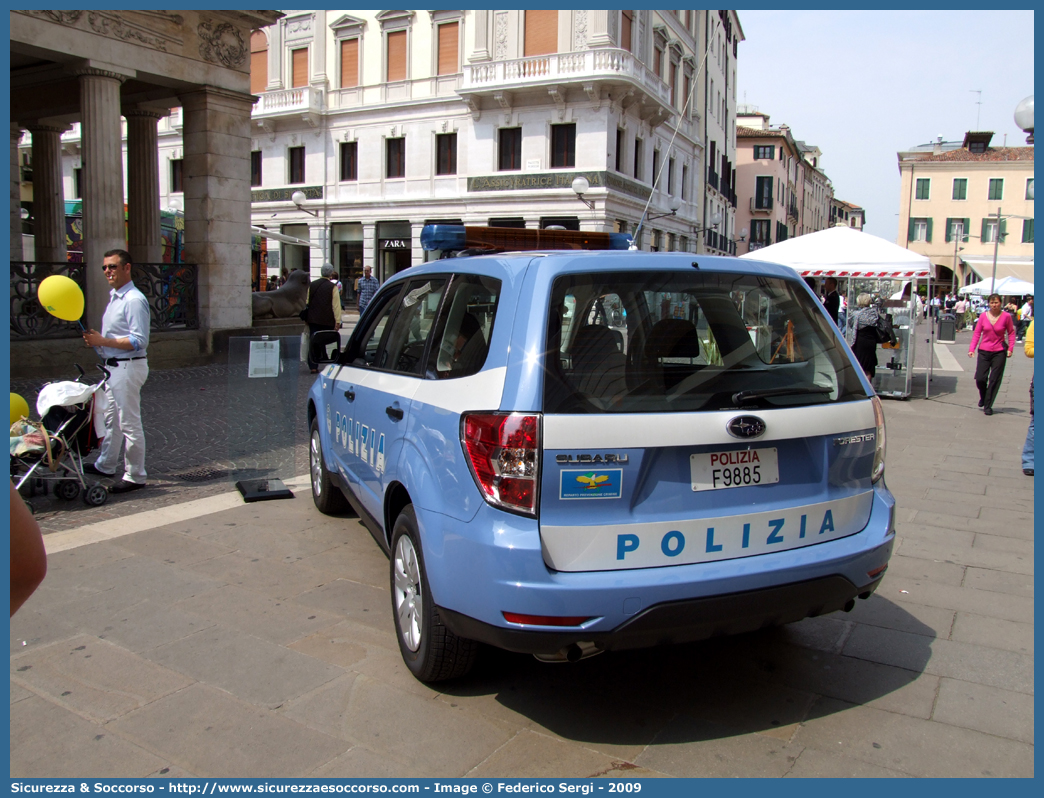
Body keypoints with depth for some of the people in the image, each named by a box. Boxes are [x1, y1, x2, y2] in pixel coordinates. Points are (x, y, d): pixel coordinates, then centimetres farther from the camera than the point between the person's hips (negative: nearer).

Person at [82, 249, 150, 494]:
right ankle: (105, 465, 36)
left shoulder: (134, 300, -17)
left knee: (129, 423, -3)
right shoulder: (115, 297, 14)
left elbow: (139, 341, -22)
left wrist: (103, 341, -21)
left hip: (128, 367, -10)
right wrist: (96, 338, 4)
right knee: (110, 418, 21)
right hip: (113, 366, 10)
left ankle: (135, 476, 6)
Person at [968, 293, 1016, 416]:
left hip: (999, 352, -1)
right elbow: (977, 333, 2)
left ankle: (988, 405, 11)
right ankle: (983, 397, 27)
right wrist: (972, 348, -6)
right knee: (980, 378, -3)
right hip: (984, 351, 1)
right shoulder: (983, 316, 0)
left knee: (994, 380, 1)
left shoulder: (1006, 316, -4)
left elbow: (1011, 333, 3)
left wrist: (1010, 348, -6)